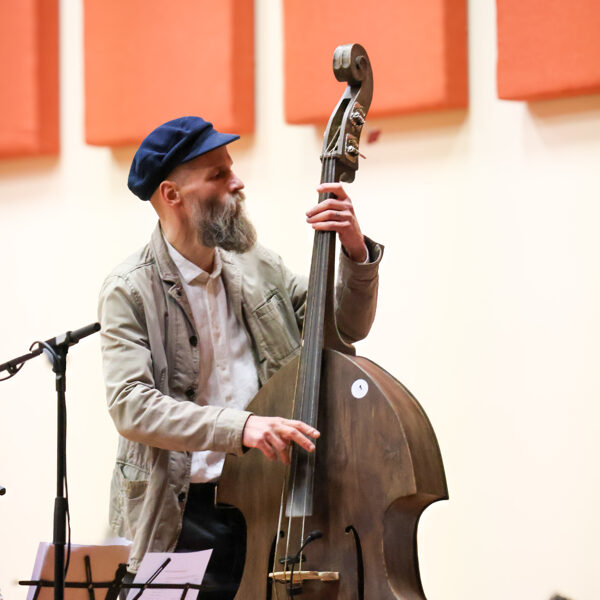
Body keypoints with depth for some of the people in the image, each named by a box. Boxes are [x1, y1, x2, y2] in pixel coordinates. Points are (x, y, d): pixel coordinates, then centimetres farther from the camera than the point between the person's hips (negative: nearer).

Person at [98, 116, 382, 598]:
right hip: (183, 519, -4)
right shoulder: (130, 291, -6)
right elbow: (131, 405, -17)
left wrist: (357, 254, -1)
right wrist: (239, 427, -29)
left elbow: (346, 327, 18)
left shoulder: (258, 267, 10)